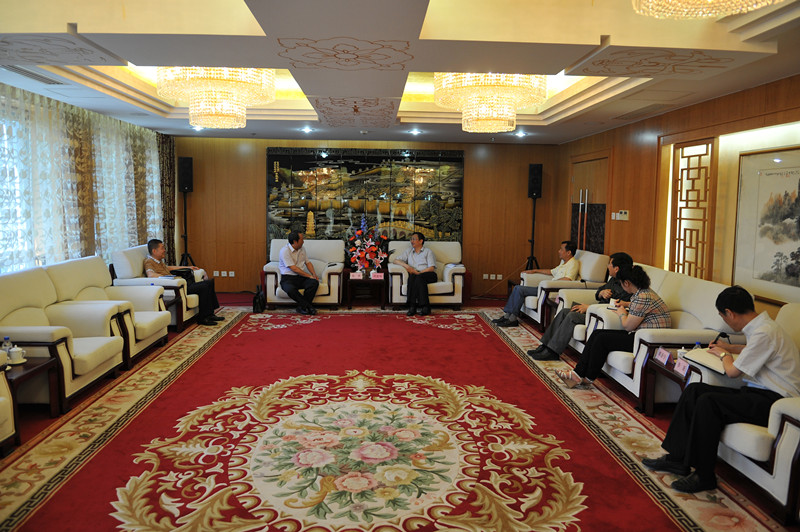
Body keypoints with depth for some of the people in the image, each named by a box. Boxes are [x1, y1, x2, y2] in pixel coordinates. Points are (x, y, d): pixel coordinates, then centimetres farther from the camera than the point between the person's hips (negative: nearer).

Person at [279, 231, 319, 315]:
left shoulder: (302, 249, 11)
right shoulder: (285, 251, -13)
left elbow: (308, 262, 17)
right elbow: (294, 268, -18)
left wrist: (314, 274, -3)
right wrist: (309, 276, -18)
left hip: (301, 277, 6)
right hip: (288, 278, -6)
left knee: (314, 282, -24)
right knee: (290, 289, -39)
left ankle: (302, 307, -17)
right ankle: (309, 306, -24)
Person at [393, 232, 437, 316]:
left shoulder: (428, 251, 13)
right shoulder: (408, 251, 25)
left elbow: (431, 268, 0)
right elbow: (395, 260, 17)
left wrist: (418, 273, -14)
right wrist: (406, 266, -1)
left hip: (429, 275, -2)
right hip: (415, 276, 2)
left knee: (419, 277, -37)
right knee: (411, 277, -35)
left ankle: (424, 306, -41)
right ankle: (412, 306, -44)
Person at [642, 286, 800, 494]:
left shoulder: (765, 333, -20)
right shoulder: (760, 326, 12)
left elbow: (733, 371, -15)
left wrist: (724, 354, 5)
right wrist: (729, 348, 32)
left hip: (773, 401, -10)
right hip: (757, 393, 10)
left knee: (708, 402, -27)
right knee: (694, 390, -4)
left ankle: (704, 476, -15)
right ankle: (677, 458, -3)